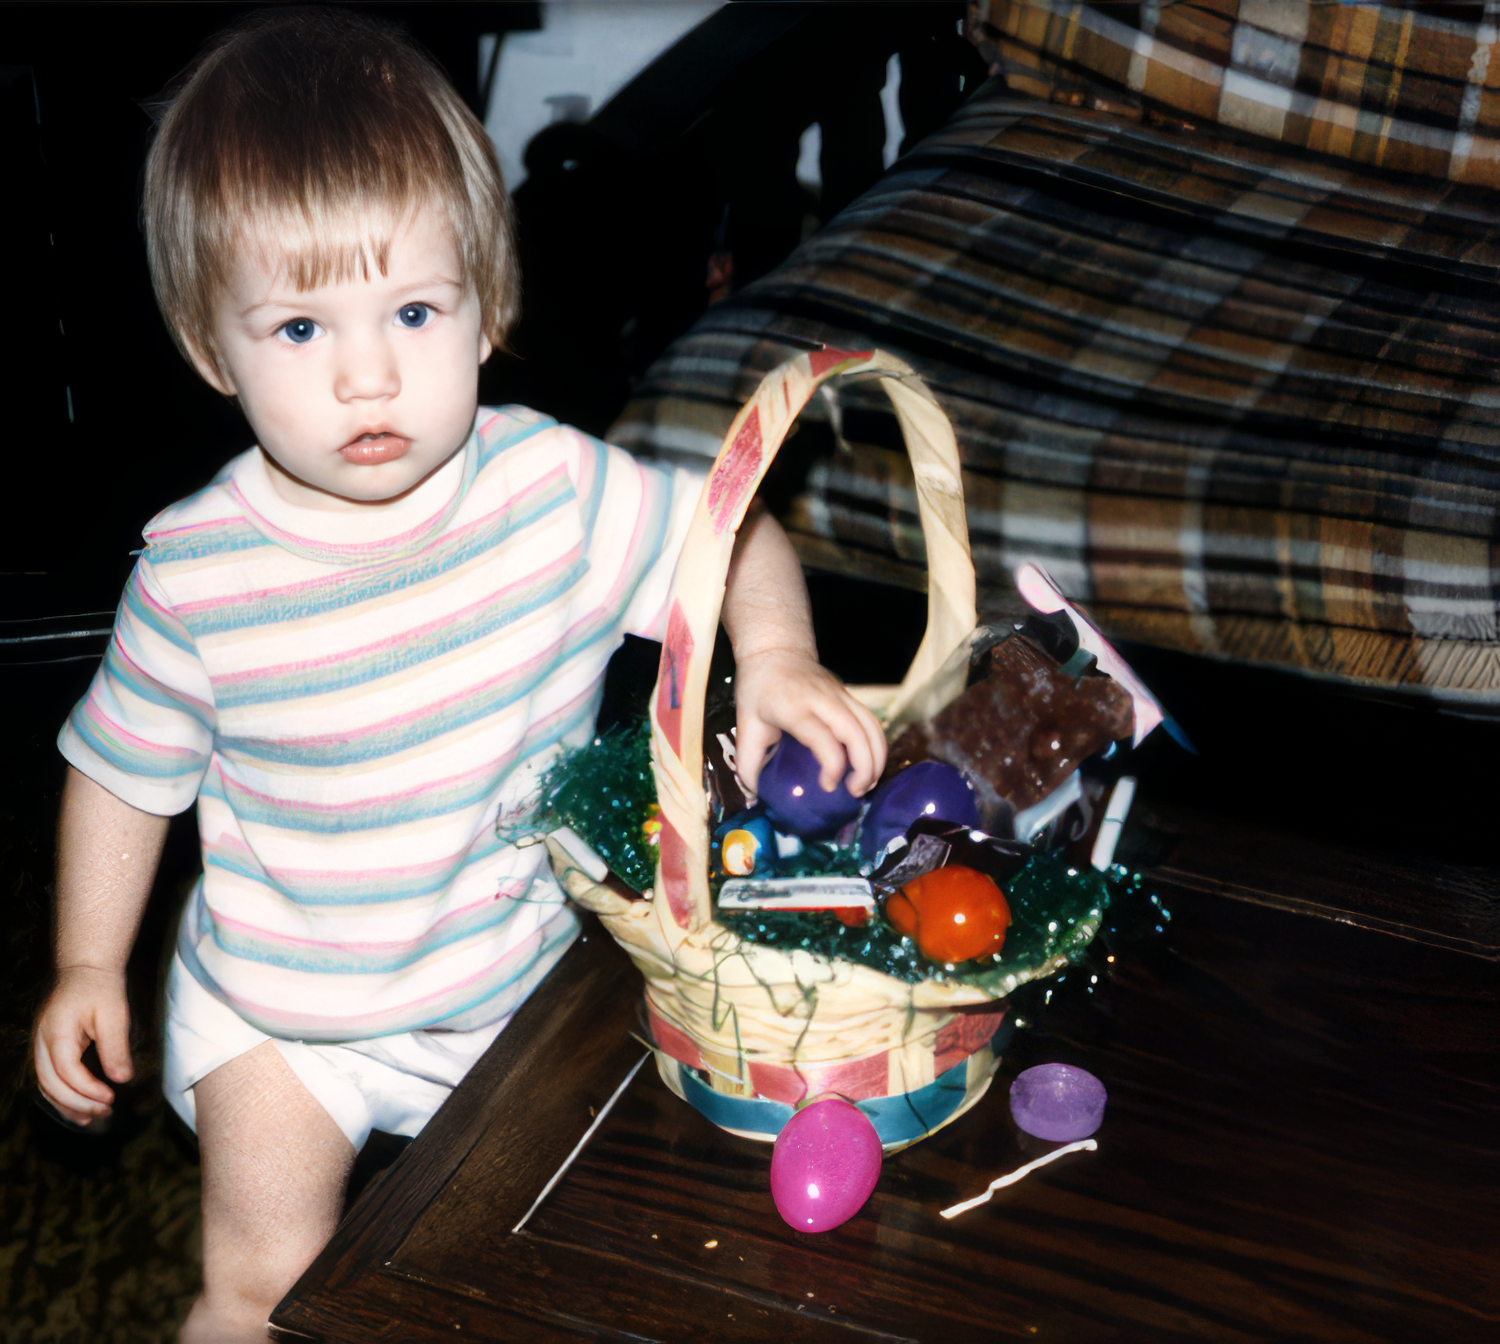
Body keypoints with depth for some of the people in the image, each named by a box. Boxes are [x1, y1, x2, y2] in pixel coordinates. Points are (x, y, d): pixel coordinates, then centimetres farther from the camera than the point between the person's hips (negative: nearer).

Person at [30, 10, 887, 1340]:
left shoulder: (553, 489, -19)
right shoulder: (195, 575, -20)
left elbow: (736, 535, -5)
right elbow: (127, 770, -3)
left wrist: (776, 657, -23)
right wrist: (88, 965, -2)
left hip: (516, 969, 2)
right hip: (281, 1002, -1)